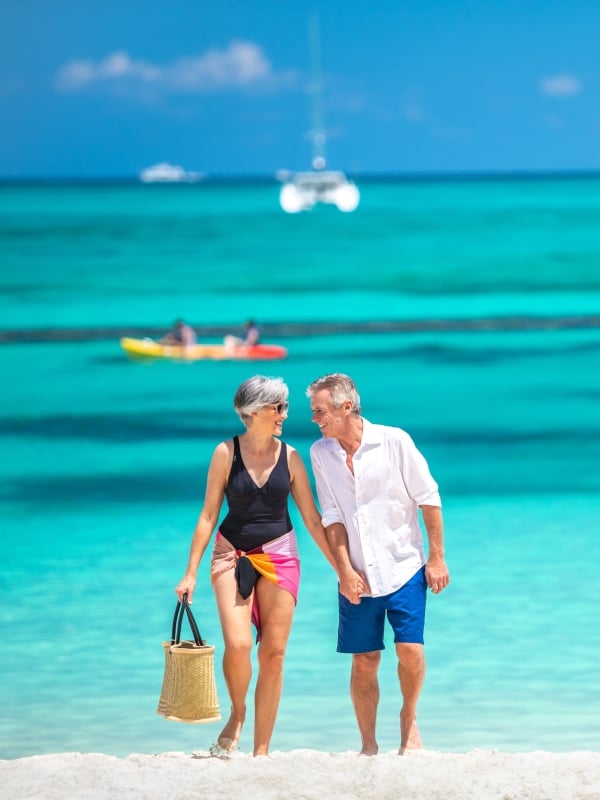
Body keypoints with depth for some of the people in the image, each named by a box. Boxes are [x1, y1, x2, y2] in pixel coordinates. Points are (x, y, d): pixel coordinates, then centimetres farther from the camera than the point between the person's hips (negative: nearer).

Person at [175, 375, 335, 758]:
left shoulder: (290, 457, 2)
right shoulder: (227, 453, -3)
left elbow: (313, 520, 6)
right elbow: (209, 515, 0)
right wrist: (191, 573, -3)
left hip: (279, 556, 2)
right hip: (233, 554, -2)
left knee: (273, 654, -1)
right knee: (237, 644, -20)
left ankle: (262, 751, 7)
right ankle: (237, 713, 10)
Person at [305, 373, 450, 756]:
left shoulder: (394, 442, -7)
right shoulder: (321, 454, 2)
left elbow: (429, 499, -2)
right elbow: (332, 517, 2)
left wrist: (437, 557, -4)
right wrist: (345, 571, -7)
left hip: (404, 567, -2)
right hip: (358, 578, 2)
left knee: (410, 648, -12)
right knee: (364, 660, 1)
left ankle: (409, 718, 14)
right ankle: (369, 744, 12)